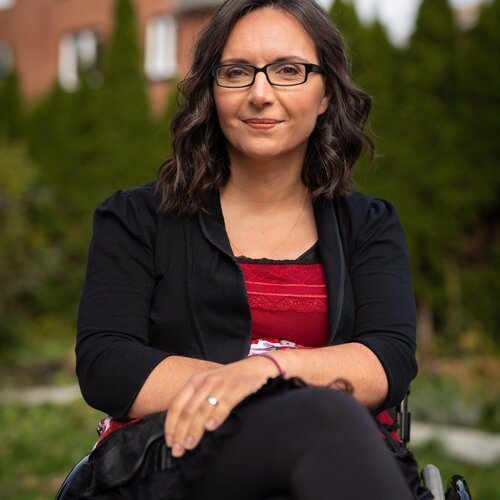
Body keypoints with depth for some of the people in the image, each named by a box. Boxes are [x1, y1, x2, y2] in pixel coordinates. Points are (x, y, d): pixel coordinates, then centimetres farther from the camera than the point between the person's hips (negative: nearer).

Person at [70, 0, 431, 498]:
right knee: (322, 417, -36)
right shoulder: (137, 219, 12)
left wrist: (265, 368, -20)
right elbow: (102, 367, -2)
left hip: (337, 456, 3)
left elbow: (392, 361, 1)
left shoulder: (369, 226, 17)